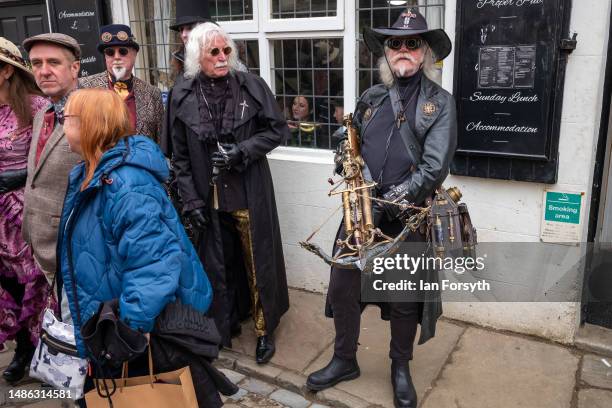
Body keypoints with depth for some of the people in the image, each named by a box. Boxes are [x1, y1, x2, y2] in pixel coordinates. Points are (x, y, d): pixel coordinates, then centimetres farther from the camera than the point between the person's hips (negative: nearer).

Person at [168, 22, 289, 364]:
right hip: (209, 197, 2)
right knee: (218, 265, 12)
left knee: (258, 261, 8)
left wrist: (241, 151, -14)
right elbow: (181, 155, 3)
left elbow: (278, 130, -1)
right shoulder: (183, 95, -1)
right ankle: (226, 324, 33)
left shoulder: (252, 85, -4)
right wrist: (190, 199, -3)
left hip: (250, 193, -1)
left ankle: (265, 329, 26)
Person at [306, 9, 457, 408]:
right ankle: (344, 360, 31)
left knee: (405, 299, 10)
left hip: (408, 217, -3)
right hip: (361, 211, 4)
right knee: (342, 288, 9)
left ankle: (401, 368, 34)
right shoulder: (370, 98, 10)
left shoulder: (440, 102, -3)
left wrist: (393, 199, -20)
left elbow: (435, 167, -13)